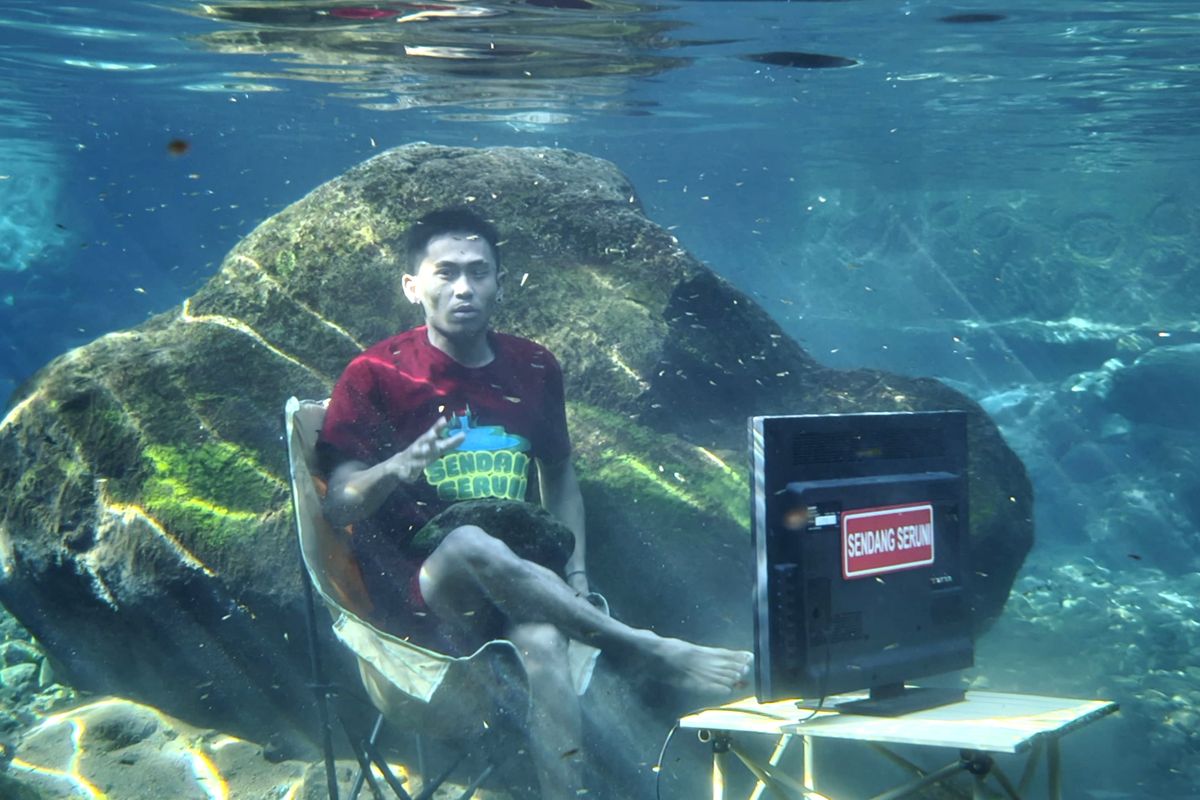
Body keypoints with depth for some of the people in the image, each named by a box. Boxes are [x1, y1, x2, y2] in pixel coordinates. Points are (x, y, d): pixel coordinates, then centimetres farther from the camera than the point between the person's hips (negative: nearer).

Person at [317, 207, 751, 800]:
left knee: (542, 640, -35)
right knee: (470, 544, -38)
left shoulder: (533, 369, 10)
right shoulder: (375, 376, -2)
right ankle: (653, 654, -29)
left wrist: (576, 575, 6)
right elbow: (338, 506, -6)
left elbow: (559, 473, 22)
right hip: (418, 589, -2)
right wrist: (397, 468, -29)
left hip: (515, 579, 2)